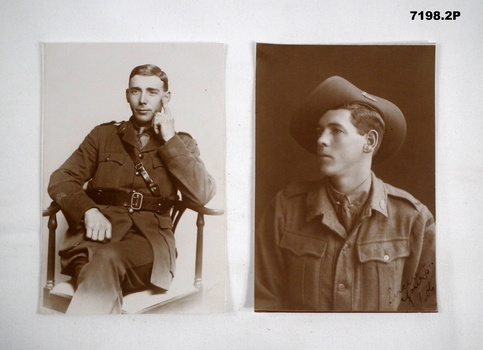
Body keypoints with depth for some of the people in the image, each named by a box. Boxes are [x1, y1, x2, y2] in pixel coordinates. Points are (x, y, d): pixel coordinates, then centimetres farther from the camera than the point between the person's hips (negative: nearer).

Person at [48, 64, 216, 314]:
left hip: (149, 237, 0)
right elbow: (60, 180, 11)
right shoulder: (103, 134, 20)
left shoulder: (182, 143, 17)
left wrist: (169, 140, -1)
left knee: (105, 260, -35)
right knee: (102, 274, -36)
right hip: (98, 233, 1)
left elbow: (202, 195, -1)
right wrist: (88, 211, -11)